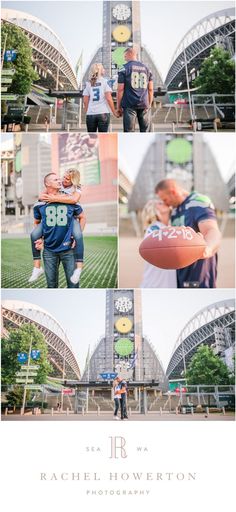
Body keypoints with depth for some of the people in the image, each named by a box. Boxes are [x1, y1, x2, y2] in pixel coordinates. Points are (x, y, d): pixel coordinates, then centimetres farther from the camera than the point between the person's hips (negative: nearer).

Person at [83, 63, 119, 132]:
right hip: (103, 113, -3)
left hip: (90, 114, 3)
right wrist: (114, 112, 1)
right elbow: (109, 99, -6)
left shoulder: (89, 84, 9)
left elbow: (85, 101, 7)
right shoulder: (104, 82, 1)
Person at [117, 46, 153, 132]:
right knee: (145, 131, 7)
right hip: (144, 105, 4)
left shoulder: (124, 69, -1)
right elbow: (150, 89, 11)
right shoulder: (146, 68, 12)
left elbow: (120, 89, -5)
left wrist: (118, 106, 1)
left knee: (129, 132, -2)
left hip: (130, 105, -3)